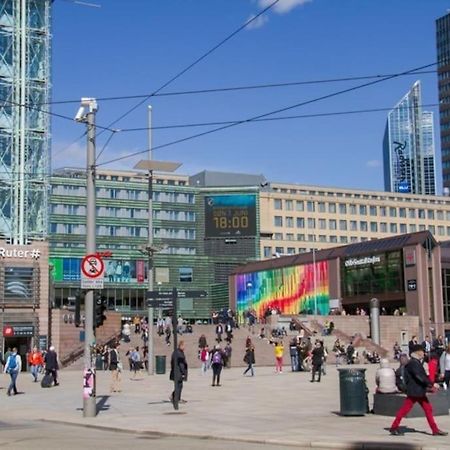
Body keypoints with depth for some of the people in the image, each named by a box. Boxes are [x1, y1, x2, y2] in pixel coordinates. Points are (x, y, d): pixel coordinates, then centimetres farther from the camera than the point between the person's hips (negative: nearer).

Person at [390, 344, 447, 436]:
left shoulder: (417, 362, 16)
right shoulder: (413, 363, -17)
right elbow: (420, 377, -23)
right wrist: (432, 384, -18)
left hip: (420, 392, 10)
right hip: (414, 391, -10)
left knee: (428, 409, 9)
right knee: (405, 409, -3)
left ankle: (435, 430, 13)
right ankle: (394, 428, 5)